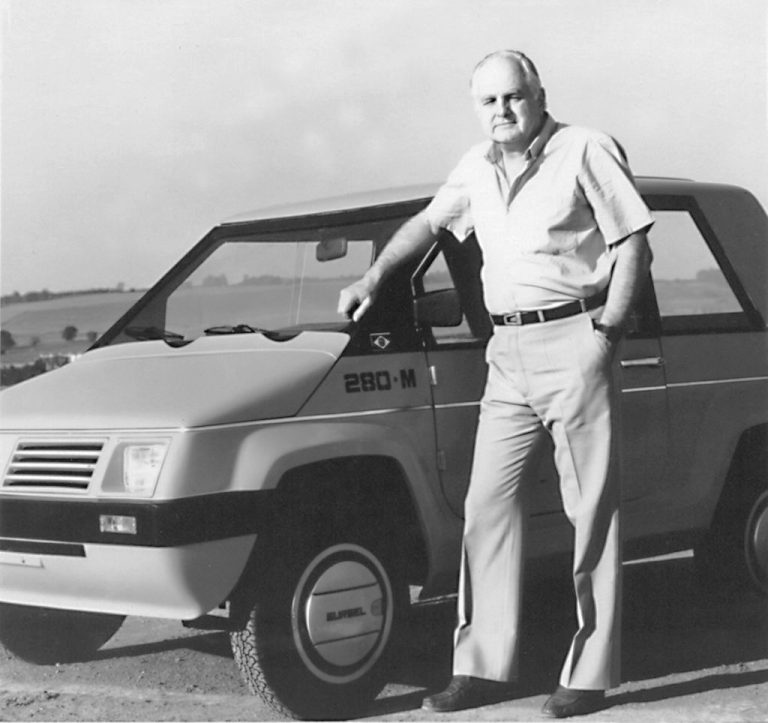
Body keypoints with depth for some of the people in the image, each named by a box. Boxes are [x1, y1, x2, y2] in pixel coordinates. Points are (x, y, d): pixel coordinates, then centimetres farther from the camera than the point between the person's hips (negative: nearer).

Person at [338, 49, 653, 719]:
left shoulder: (586, 151, -3)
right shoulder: (476, 170, 14)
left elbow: (634, 247, -5)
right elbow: (426, 223, 31)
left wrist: (606, 331, -10)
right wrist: (373, 278, 25)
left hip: (573, 343, -6)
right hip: (507, 353, 7)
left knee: (592, 508, -3)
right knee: (488, 502, 4)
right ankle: (485, 668, 10)